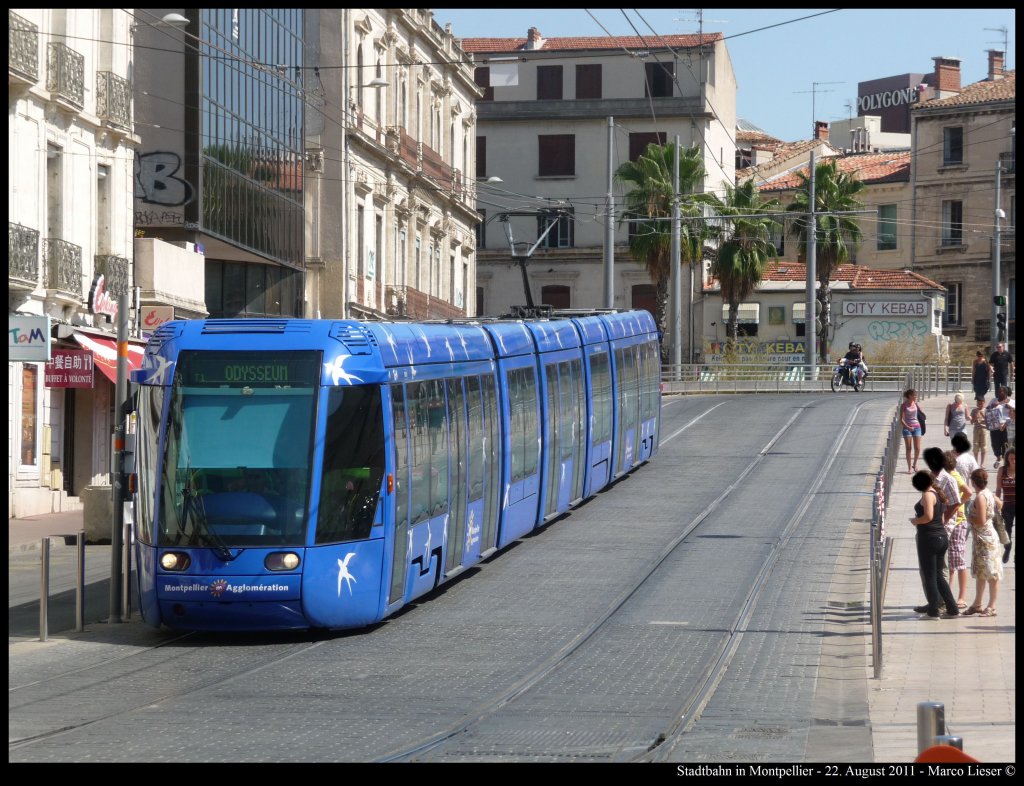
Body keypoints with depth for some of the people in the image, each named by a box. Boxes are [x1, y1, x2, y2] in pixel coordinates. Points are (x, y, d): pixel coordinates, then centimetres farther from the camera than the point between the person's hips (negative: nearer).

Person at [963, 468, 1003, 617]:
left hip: (986, 538, -10)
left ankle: (992, 607, 1)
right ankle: (977, 604, 23)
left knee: (991, 574, -3)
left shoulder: (980, 497, -20)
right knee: (979, 573, 16)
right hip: (981, 539, 10)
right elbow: (999, 503, 27)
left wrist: (970, 517, -7)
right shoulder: (987, 493, 7)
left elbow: (981, 522, -24)